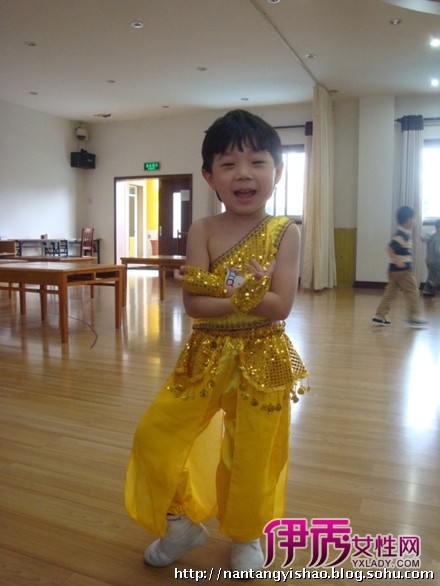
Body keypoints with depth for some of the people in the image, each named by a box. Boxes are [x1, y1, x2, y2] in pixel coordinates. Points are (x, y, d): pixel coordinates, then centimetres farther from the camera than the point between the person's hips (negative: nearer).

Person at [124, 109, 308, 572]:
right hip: (206, 355, 2)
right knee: (154, 436, 5)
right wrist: (248, 293, -21)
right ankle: (185, 520, 33)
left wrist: (220, 290, -20)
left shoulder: (285, 233, -7)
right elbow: (192, 304, -13)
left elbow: (280, 306, -16)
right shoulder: (203, 231, -4)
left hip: (262, 359, -2)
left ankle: (245, 536, 41)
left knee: (252, 456, 10)